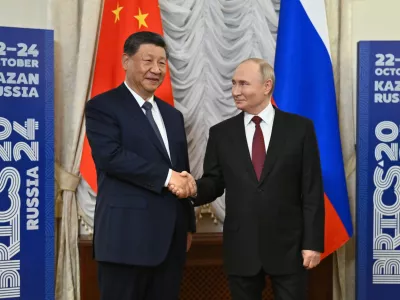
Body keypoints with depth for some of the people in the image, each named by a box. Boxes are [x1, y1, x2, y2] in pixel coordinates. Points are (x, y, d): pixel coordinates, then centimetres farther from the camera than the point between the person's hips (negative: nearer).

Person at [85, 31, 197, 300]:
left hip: (171, 236, 7)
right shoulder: (102, 106, -3)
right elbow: (110, 156, -18)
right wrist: (166, 176, -18)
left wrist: (188, 224, 18)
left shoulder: (172, 115, 19)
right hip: (128, 235, -6)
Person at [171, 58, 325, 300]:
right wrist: (194, 188, -18)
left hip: (288, 245, -2)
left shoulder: (300, 128, -1)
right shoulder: (221, 133, 5)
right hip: (241, 248, 2)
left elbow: (312, 190, -3)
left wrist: (313, 242, -7)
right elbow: (214, 183, 5)